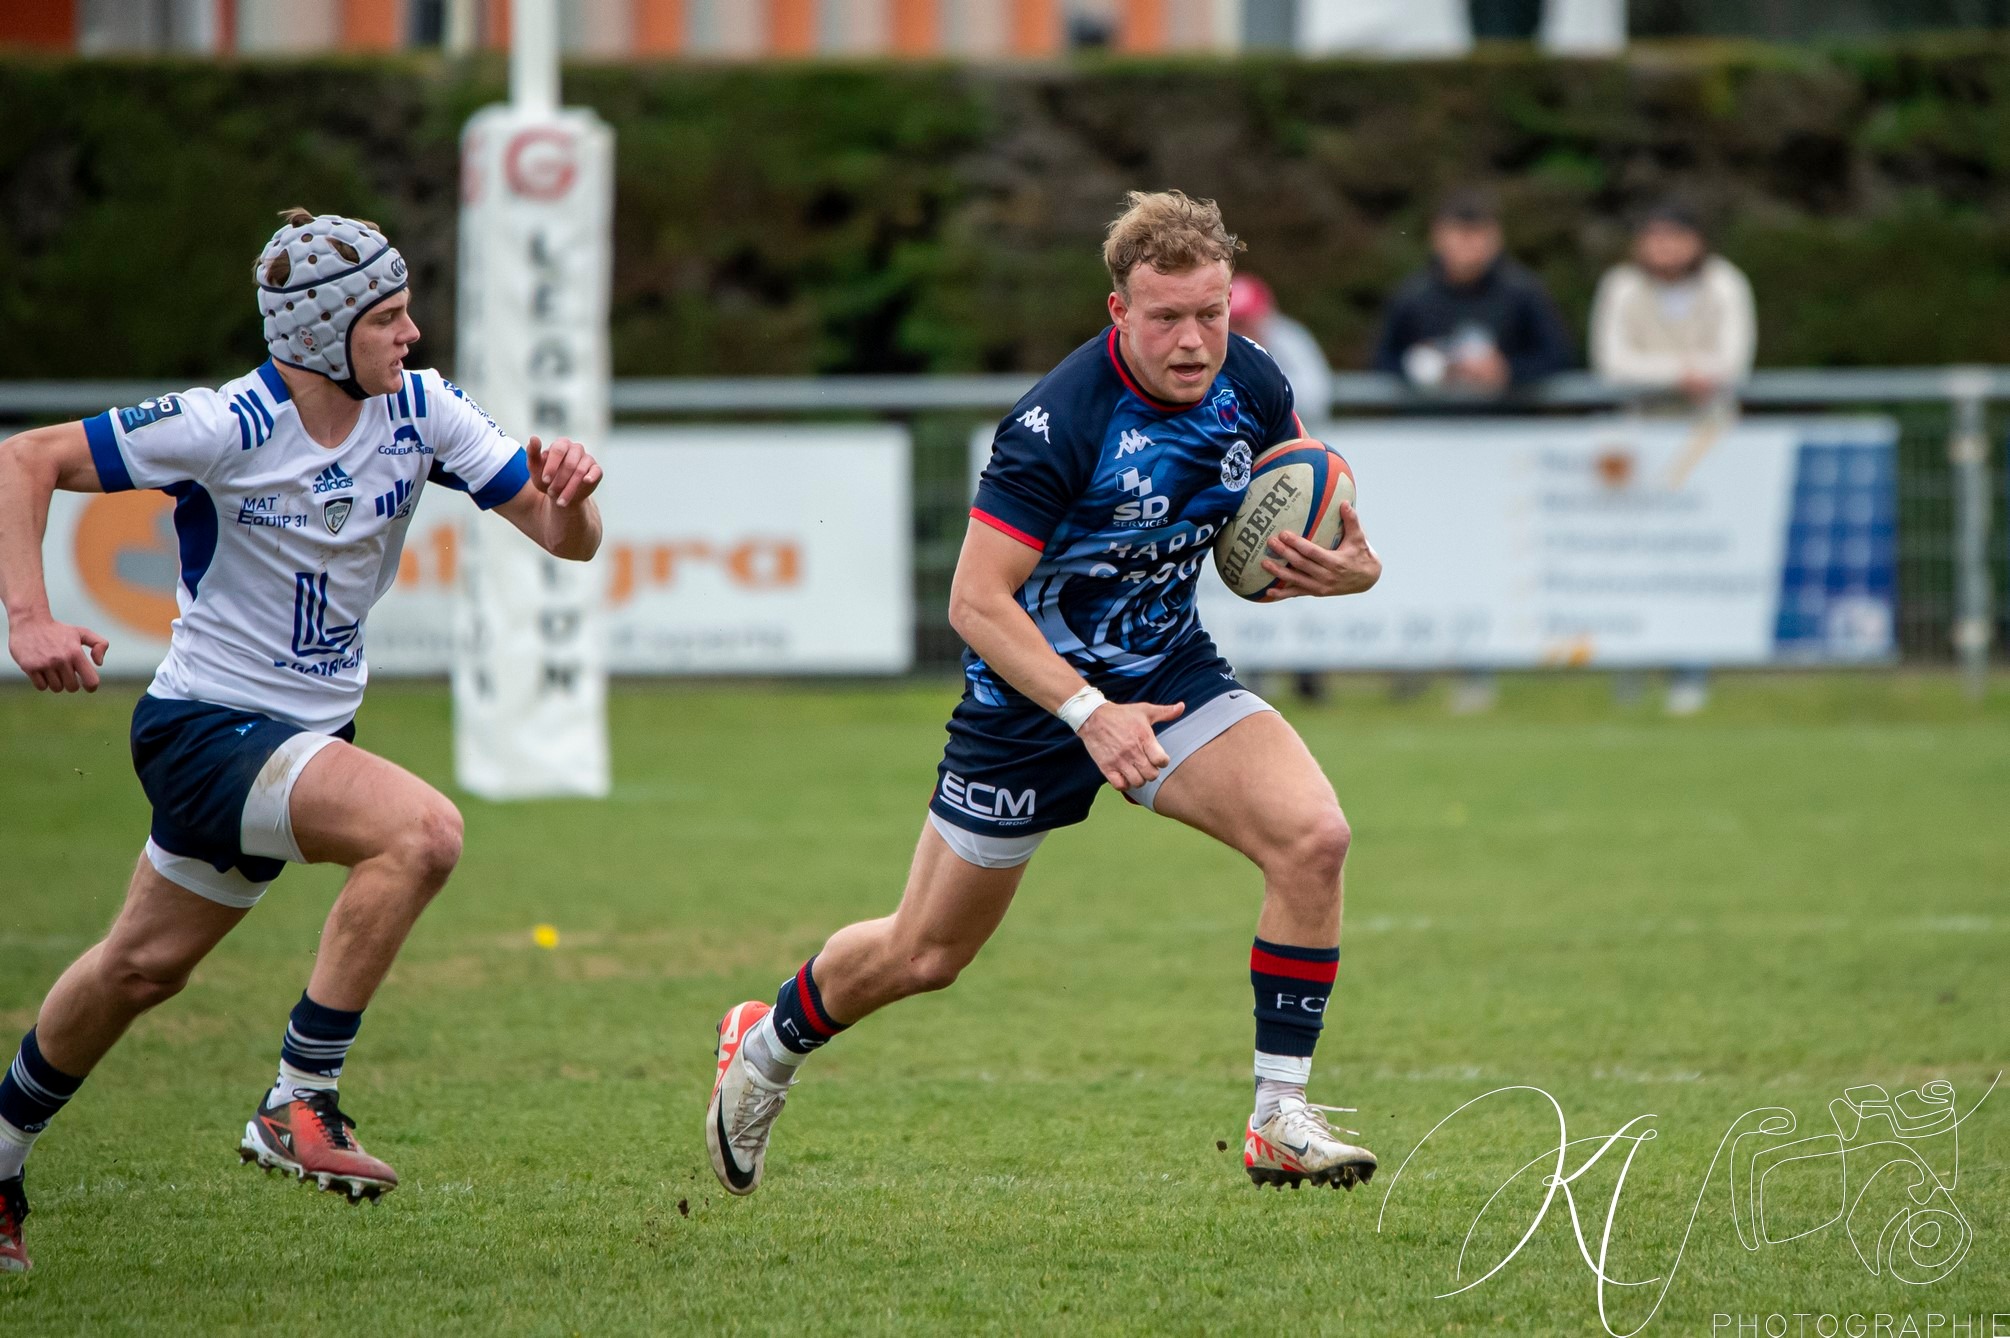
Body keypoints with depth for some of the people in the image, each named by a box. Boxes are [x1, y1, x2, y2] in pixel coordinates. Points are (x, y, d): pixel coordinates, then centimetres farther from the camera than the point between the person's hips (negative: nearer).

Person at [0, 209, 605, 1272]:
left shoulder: (419, 410, -5)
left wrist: (569, 494, -27)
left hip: (309, 732, 7)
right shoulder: (226, 428, -21)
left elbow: (565, 538, -3)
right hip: (206, 729, -7)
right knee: (421, 829, -28)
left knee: (144, 964, 18)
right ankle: (297, 1106, -20)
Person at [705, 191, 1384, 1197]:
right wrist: (1090, 713, -36)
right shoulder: (1059, 422, -30)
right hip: (1031, 693, -4)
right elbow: (976, 600, -27)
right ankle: (767, 1044, 42)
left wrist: (1344, 566, -13)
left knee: (1312, 836, -21)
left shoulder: (1250, 385, -12)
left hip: (1170, 672, 5)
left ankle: (1280, 1119, -10)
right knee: (923, 955, 10)